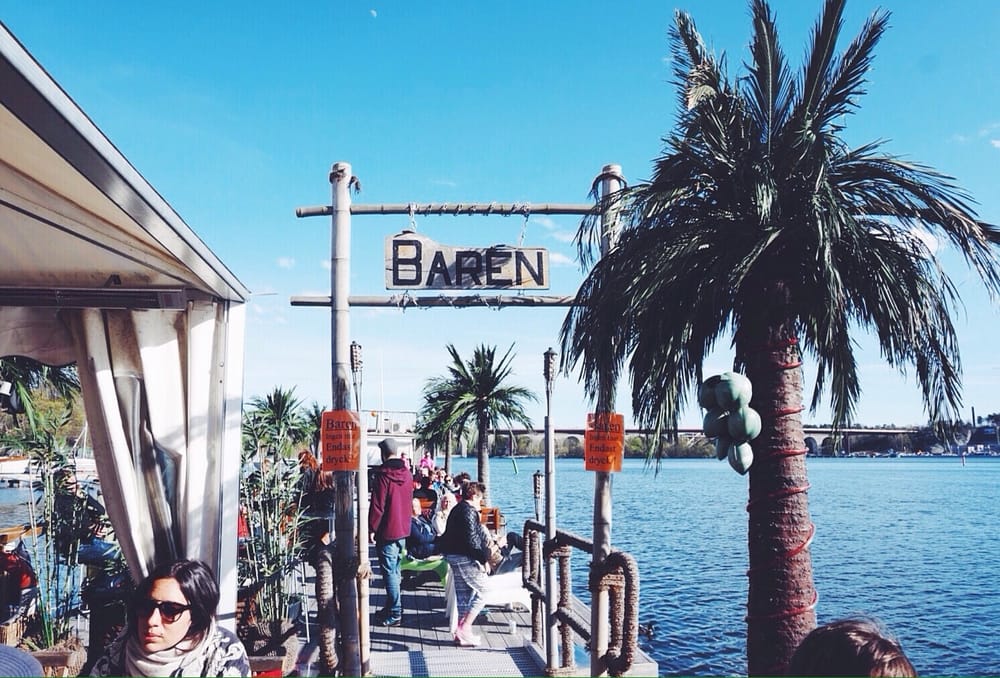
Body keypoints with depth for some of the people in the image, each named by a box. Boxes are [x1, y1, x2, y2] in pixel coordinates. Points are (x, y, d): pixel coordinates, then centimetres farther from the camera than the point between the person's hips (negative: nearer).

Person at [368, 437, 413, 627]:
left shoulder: (383, 474, -16)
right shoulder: (407, 474, 6)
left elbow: (377, 505, -16)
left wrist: (371, 529, -9)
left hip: (387, 531, -7)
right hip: (402, 528, 7)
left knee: (389, 572, -3)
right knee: (395, 570, 17)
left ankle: (394, 614, 0)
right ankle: (391, 607, 26)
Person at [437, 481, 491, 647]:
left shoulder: (457, 509, 16)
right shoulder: (469, 511, -15)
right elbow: (471, 540, -21)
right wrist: (483, 559, -15)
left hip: (453, 555, 10)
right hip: (465, 557, -10)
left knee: (463, 595, 15)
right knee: (482, 592, -3)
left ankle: (462, 632, 19)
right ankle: (464, 629, -4)